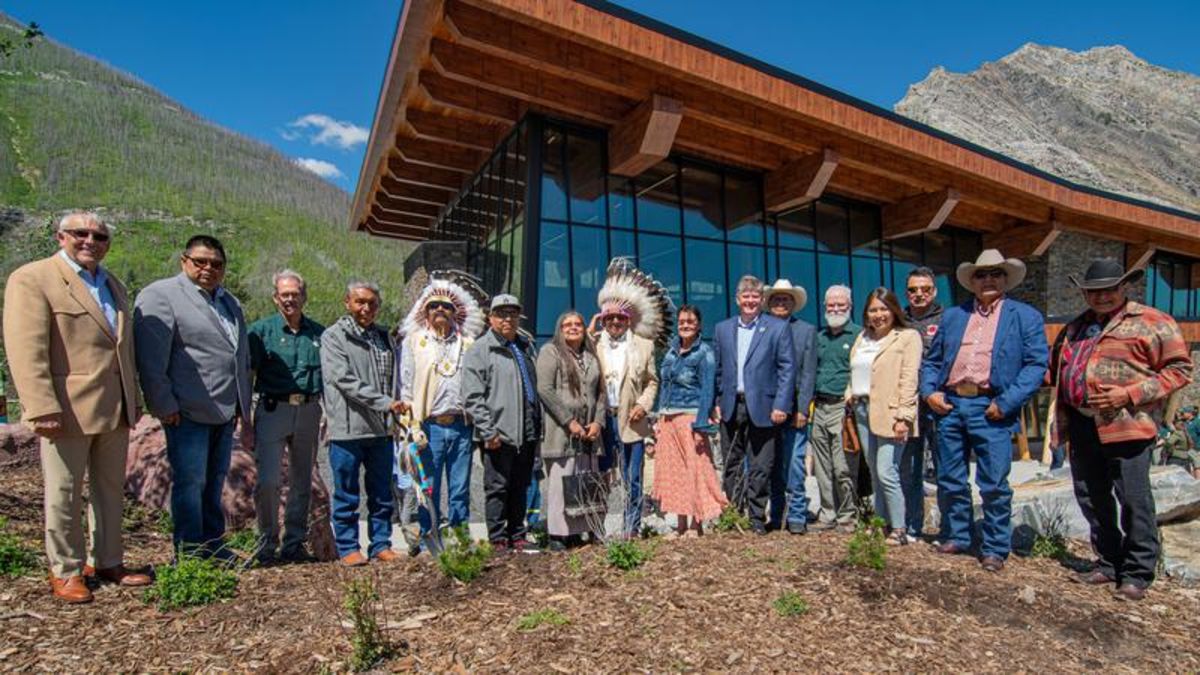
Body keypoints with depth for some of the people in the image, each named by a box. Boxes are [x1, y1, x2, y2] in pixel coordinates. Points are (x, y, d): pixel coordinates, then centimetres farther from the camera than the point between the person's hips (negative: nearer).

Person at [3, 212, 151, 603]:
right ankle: (65, 571, 19)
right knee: (64, 495, 6)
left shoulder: (113, 286, 17)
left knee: (111, 490, 14)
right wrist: (42, 408, -20)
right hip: (68, 408, -7)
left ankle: (107, 562, 26)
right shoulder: (32, 279, -6)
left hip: (115, 409, 7)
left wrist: (134, 399, 16)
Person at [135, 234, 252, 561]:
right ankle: (189, 554, 10)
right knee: (190, 482, -1)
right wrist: (164, 406, -14)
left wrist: (244, 408, 20)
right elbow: (151, 358, -12)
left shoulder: (230, 303, 19)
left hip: (224, 412, 7)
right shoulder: (160, 295, -5)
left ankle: (213, 545, 24)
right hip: (187, 412, -7)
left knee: (214, 484, 14)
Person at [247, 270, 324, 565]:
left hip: (309, 412, 3)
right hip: (273, 409, -3)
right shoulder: (262, 329, 0)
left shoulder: (318, 333, 9)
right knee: (267, 480, -8)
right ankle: (267, 544, 10)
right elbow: (248, 374, -3)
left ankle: (294, 545, 22)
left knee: (302, 482, 10)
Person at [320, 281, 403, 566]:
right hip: (347, 428, -5)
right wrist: (384, 403, -19)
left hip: (381, 428, 5)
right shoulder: (333, 336, -3)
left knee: (382, 494, 11)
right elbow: (344, 380, -14)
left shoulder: (384, 337, 15)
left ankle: (381, 545, 22)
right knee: (347, 495, 5)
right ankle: (348, 548, 18)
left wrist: (400, 412, 5)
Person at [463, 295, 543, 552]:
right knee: (497, 488, 2)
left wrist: (538, 425, 16)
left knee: (520, 488, 14)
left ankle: (517, 537, 25)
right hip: (498, 434, -7)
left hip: (526, 434, 7)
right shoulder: (480, 350, -5)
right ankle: (498, 541, 13)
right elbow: (472, 397, -11)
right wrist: (488, 431, -16)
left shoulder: (525, 346, 17)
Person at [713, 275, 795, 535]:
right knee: (732, 465, 11)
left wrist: (781, 405, -11)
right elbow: (717, 369, 13)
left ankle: (757, 518, 14)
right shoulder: (723, 329, 11)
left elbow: (787, 369, -3)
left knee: (760, 467, 2)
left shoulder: (778, 328, 1)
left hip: (762, 407, -3)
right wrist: (716, 402, 5)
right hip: (731, 407, 4)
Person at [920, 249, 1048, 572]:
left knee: (994, 485, 1)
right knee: (949, 481, 11)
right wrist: (929, 391, 1)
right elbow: (932, 360, 18)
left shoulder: (1026, 317, 5)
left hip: (990, 408, -4)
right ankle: (956, 537, 26)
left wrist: (1007, 402, -14)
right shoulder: (952, 316, 17)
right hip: (949, 405, 4)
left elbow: (1037, 364, -4)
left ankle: (995, 549, 15)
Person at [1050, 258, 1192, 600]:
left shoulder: (1153, 323, -1)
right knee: (1091, 499, 13)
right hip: (1082, 426, 6)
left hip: (1126, 426, -6)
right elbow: (1056, 368, 25)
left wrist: (1129, 394, -16)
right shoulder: (1075, 327, 18)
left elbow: (1179, 369, -6)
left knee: (1133, 500, -1)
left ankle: (1137, 574, 12)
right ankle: (1109, 564, 27)